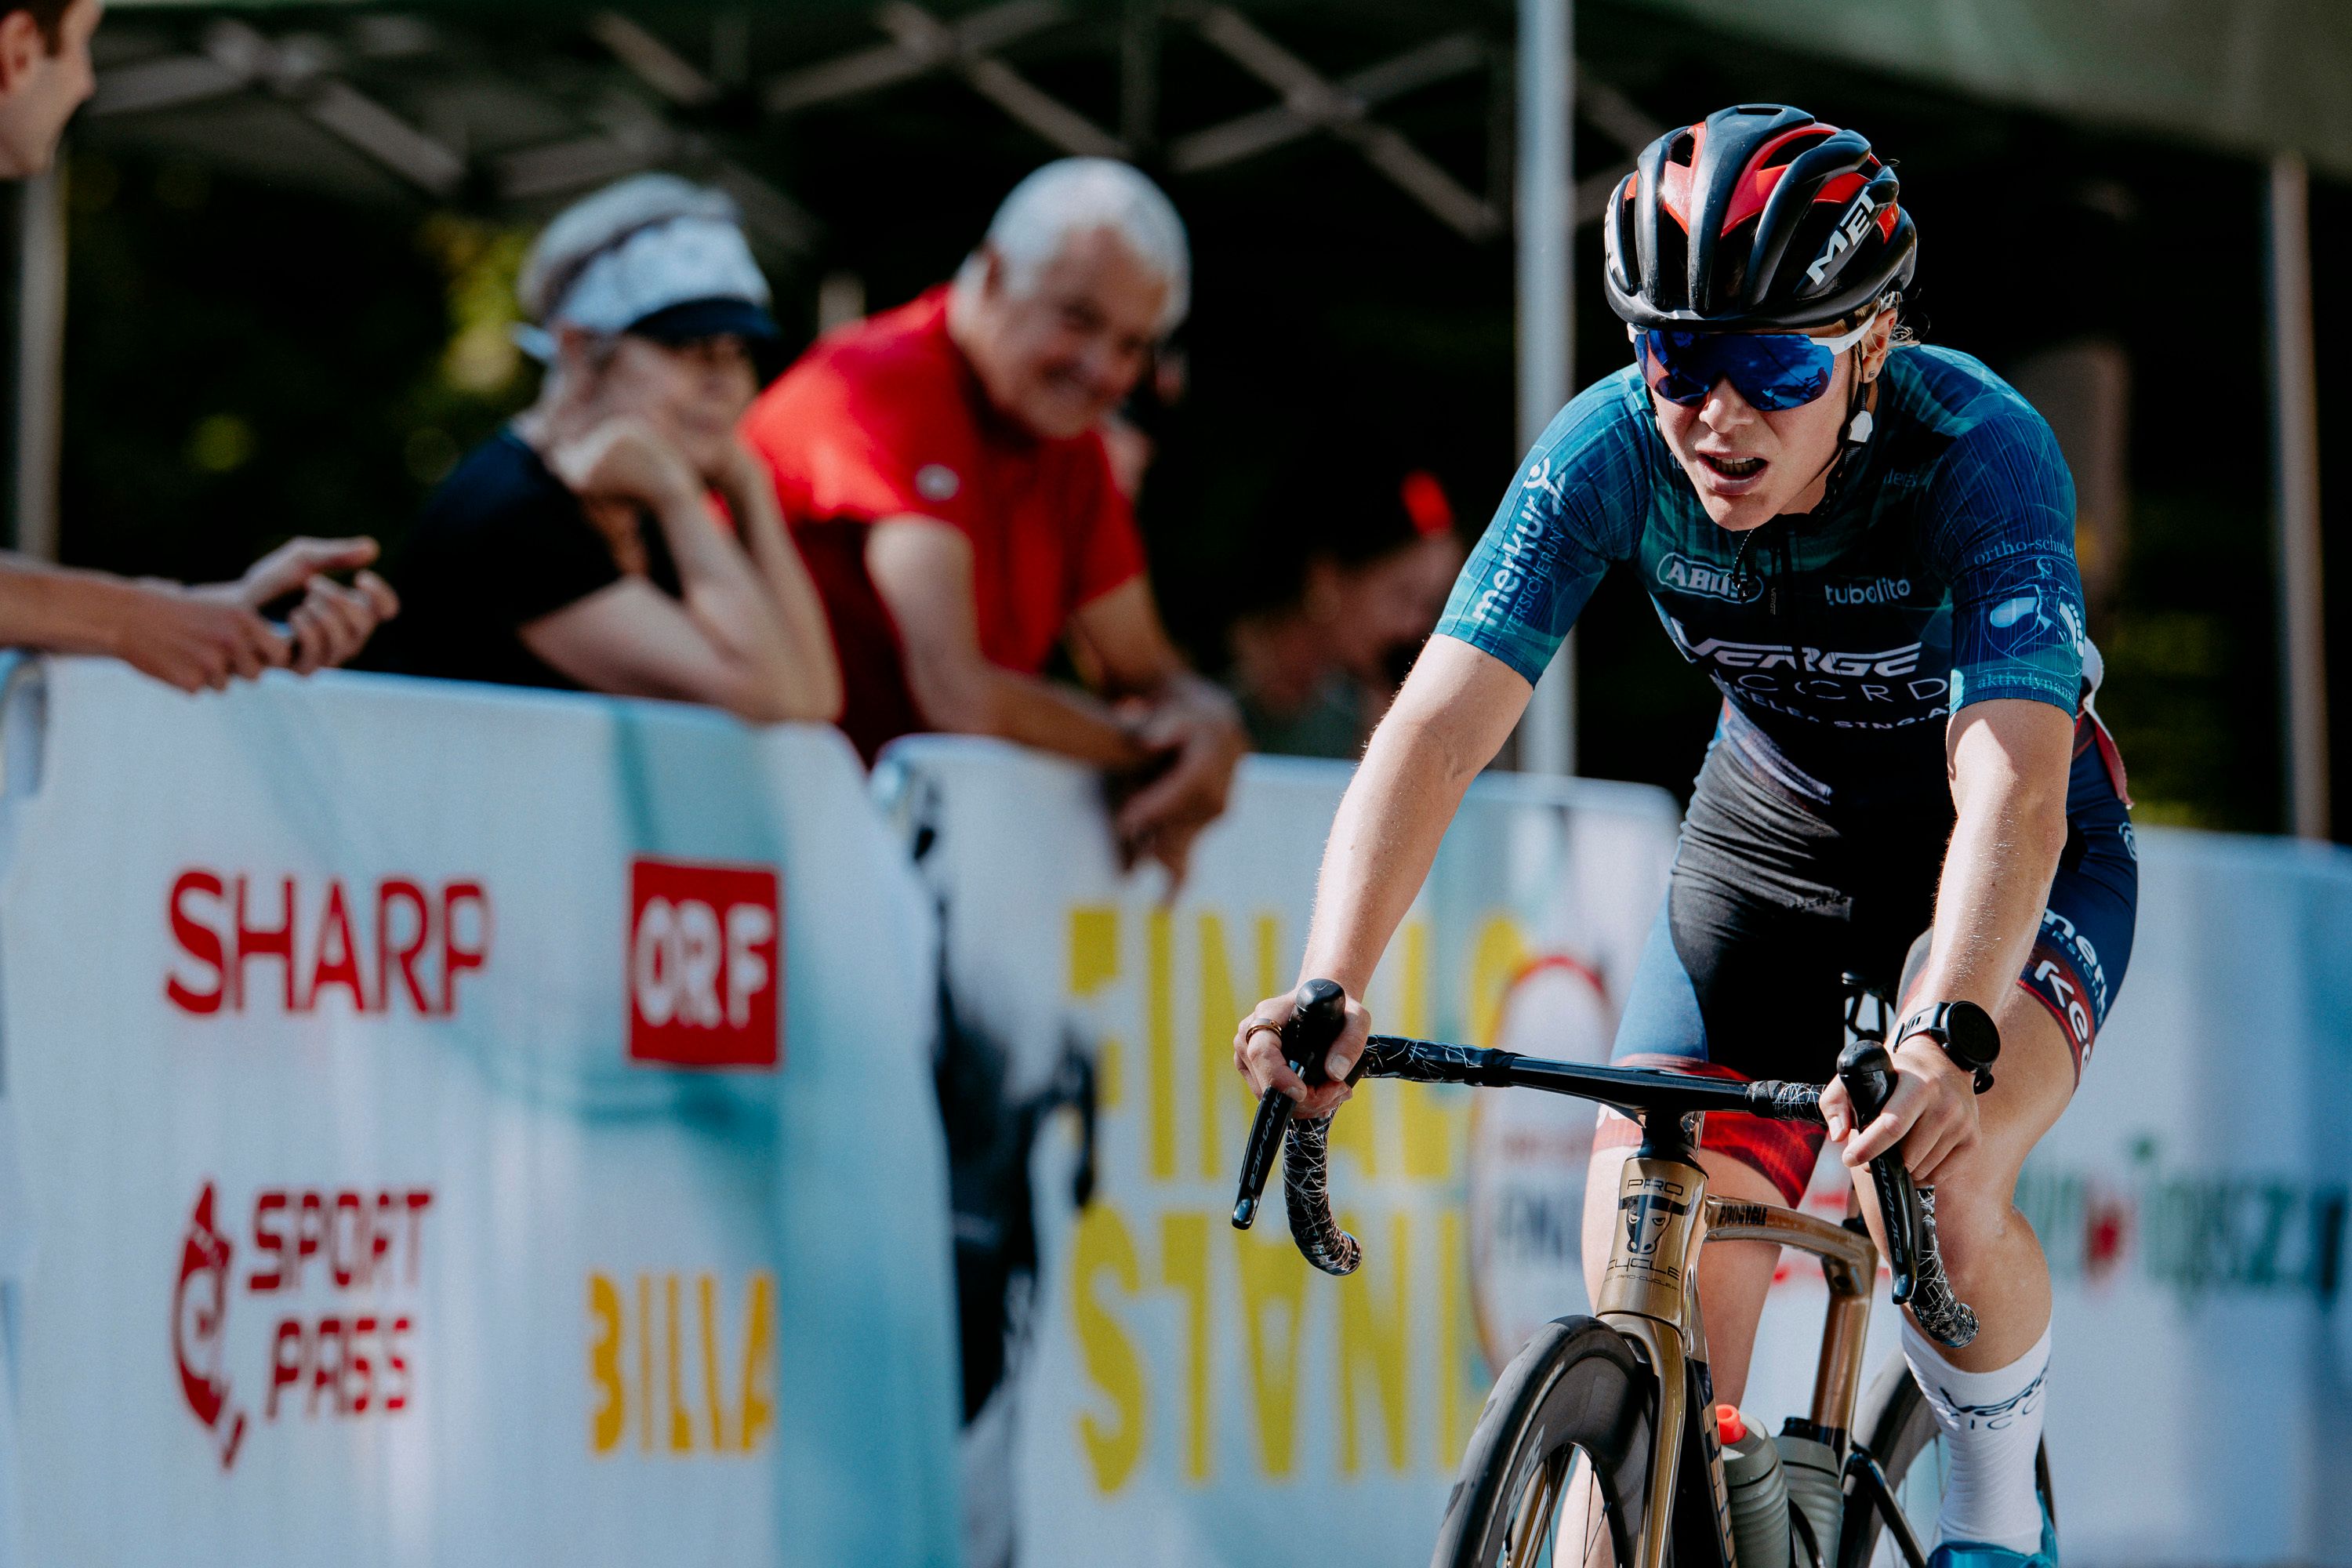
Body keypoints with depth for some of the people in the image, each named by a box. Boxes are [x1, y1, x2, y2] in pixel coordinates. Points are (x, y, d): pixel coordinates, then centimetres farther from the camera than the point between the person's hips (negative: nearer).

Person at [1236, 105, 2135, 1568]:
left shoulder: (1982, 451, -33)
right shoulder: (1611, 450, -25)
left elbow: (2010, 789, -46)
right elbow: (1439, 725, -32)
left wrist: (1949, 1036, -64)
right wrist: (1330, 989, -48)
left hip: (2011, 848, -3)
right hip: (1775, 830, 3)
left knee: (1941, 1182, -29)